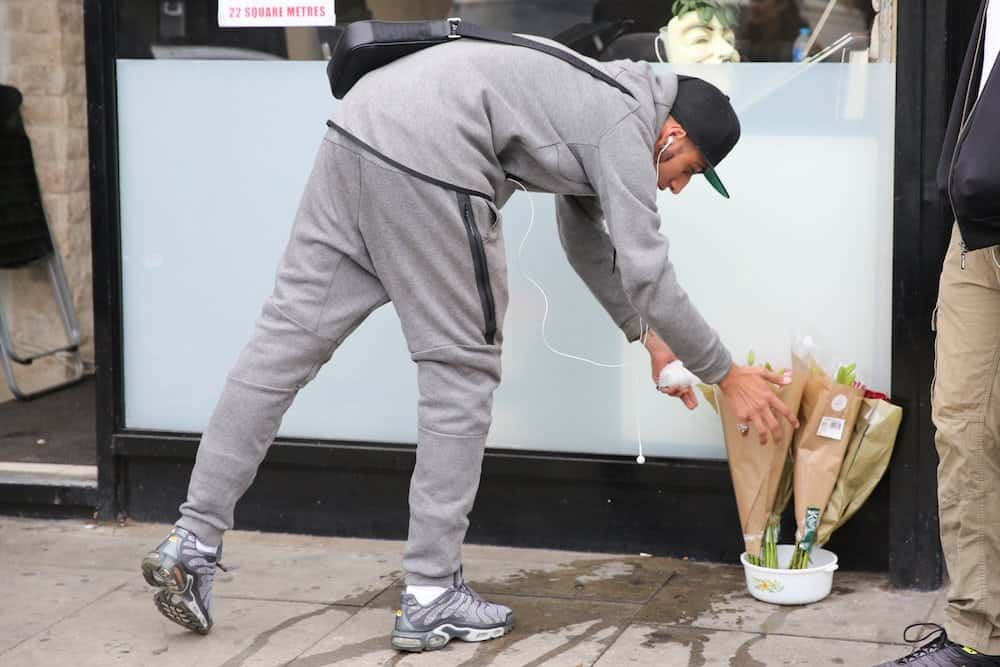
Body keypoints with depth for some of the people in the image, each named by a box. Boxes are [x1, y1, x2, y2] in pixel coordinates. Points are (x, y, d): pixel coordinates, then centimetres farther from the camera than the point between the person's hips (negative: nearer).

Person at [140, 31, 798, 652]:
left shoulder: (597, 101, 29)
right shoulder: (626, 126, 2)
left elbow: (588, 243, 42)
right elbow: (647, 272, -2)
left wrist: (647, 336, 45)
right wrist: (726, 374, 9)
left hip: (356, 129, 9)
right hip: (428, 156, -9)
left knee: (288, 339, 5)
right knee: (462, 371, 2)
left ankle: (194, 542, 3)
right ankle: (430, 600, 7)